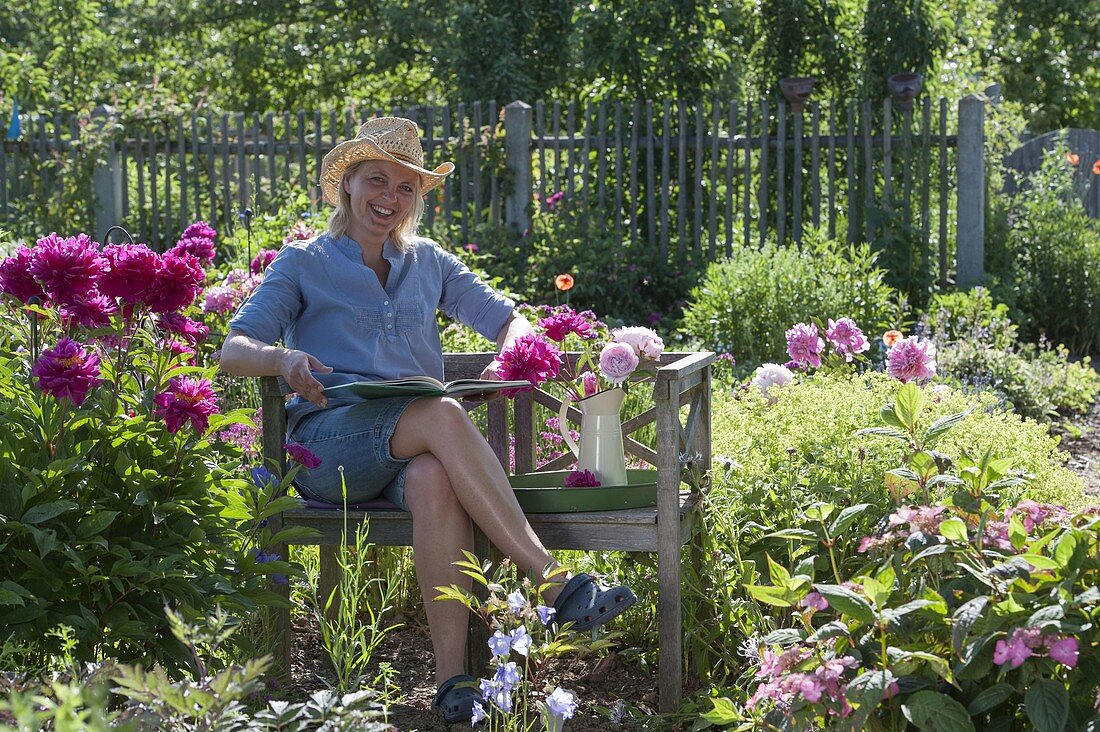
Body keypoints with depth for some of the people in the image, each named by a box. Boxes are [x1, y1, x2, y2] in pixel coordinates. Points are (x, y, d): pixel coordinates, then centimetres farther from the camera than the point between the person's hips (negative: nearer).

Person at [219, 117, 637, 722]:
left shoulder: (428, 263, 23)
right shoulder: (303, 263, 13)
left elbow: (510, 320, 19)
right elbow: (232, 352, 1)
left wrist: (508, 356, -6)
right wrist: (283, 360, -23)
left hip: (412, 445, 3)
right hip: (328, 444, -3)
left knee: (435, 481, -38)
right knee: (443, 415, -36)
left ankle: (452, 679, -42)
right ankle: (555, 585, -41)